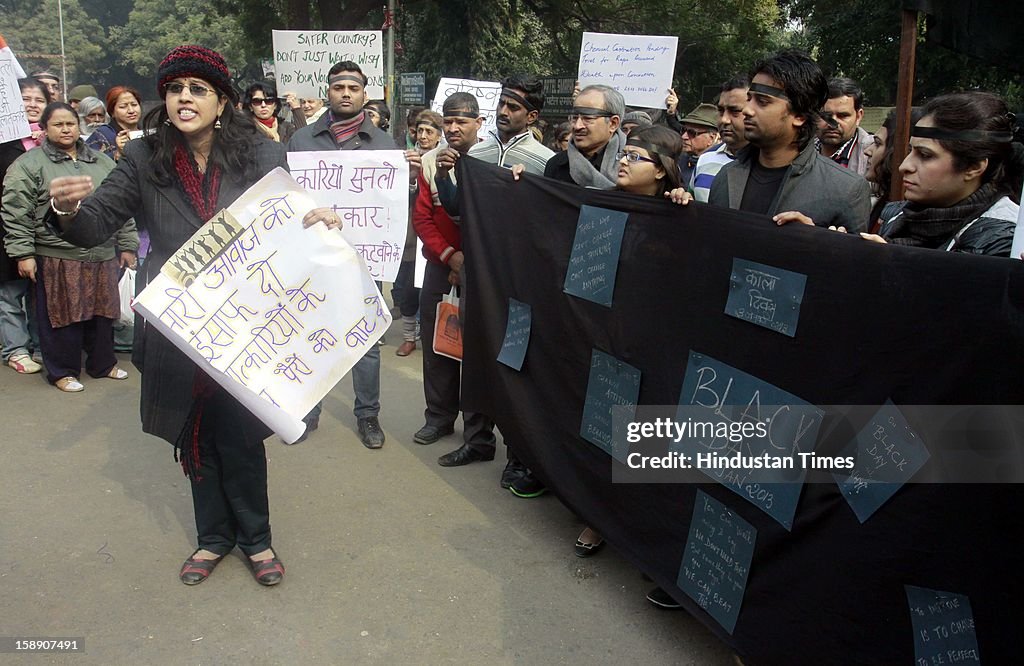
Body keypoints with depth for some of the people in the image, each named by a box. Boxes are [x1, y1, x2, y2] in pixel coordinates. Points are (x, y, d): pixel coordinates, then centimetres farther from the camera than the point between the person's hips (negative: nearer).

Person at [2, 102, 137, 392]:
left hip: (102, 256, 4)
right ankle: (63, 371, 17)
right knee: (62, 314, 4)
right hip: (57, 258, -4)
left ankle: (103, 363, 27)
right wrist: (23, 253, -10)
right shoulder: (28, 165, -1)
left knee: (101, 312, 12)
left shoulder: (103, 162, 13)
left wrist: (127, 245, 10)